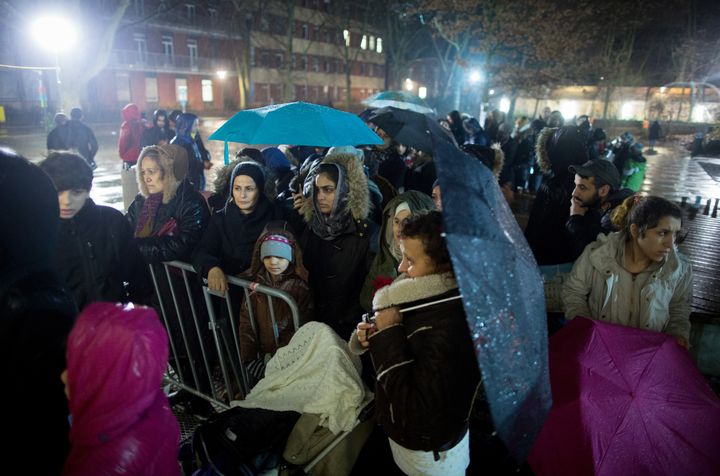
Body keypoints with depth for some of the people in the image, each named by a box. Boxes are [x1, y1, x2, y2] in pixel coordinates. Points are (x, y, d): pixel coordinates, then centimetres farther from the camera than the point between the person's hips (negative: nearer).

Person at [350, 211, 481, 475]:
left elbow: (417, 412, -34)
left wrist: (388, 334, -32)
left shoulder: (451, 327, -36)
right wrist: (376, 336, -10)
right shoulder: (431, 301, -9)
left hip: (428, 454, -7)